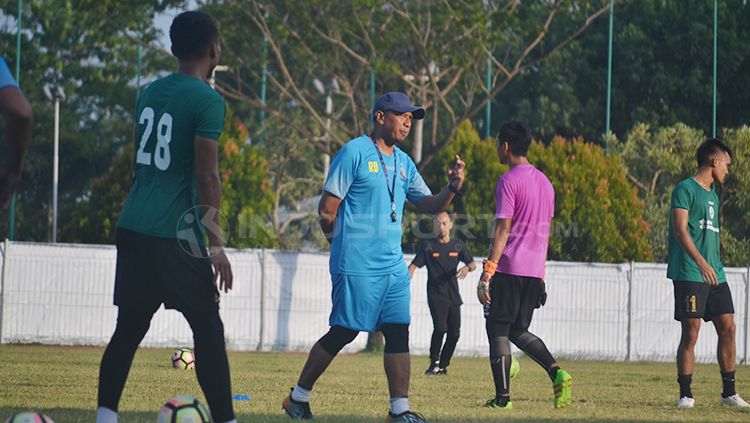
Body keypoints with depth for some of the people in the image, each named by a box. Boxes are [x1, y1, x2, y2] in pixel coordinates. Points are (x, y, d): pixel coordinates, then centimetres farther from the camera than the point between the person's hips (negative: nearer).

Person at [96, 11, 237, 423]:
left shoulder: (151, 92, 14)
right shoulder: (208, 101, -9)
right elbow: (206, 176, -13)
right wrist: (215, 243, -9)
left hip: (132, 227, 7)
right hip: (173, 234, -7)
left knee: (128, 328, 9)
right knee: (208, 330, 0)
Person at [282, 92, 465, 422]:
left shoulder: (403, 162, 16)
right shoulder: (354, 153, -7)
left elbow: (428, 205, 17)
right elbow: (327, 209, -8)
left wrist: (453, 188, -1)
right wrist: (344, 243, 0)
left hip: (394, 265, 7)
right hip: (357, 266, -7)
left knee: (398, 330, -1)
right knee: (344, 331, -4)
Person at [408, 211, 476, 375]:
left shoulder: (457, 245, 11)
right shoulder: (428, 246, 2)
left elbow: (473, 264, 12)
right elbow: (413, 266, -3)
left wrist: (467, 267, -13)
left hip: (453, 296, 4)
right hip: (435, 295, -4)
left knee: (454, 333, 2)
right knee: (440, 328, -21)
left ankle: (442, 365, 15)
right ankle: (434, 363, -9)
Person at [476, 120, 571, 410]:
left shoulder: (508, 181, -10)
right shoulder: (544, 182, 15)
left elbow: (503, 229, -15)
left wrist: (487, 274, -16)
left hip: (508, 269, -7)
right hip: (534, 271, 7)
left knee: (498, 331, 1)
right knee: (519, 331, 16)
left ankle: (502, 396, -3)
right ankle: (556, 372, -6)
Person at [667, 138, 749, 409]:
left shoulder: (712, 195, 20)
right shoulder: (686, 189, -6)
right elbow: (680, 230, -16)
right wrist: (701, 262, -27)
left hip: (716, 275, 8)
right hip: (690, 275, -8)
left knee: (727, 329, 4)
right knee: (690, 333, -7)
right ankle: (685, 394, -2)